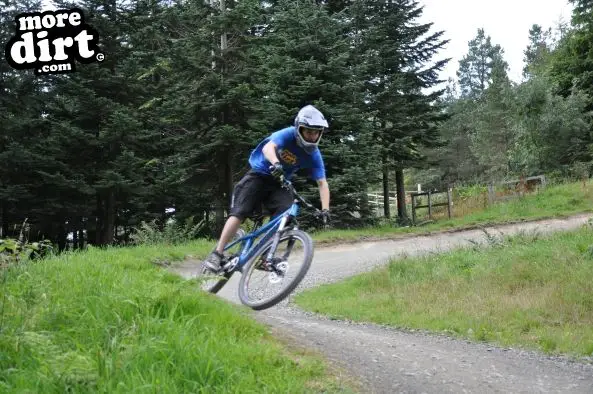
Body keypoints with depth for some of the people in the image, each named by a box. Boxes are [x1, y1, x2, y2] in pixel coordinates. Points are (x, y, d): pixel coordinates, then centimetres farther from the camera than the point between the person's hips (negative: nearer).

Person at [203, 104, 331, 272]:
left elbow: (322, 183, -12)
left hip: (279, 183, 4)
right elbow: (268, 147, -41)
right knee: (239, 212, -17)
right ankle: (217, 254, -16)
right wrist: (275, 164, -63)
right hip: (259, 175, -4)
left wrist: (325, 209, -26)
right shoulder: (288, 134, -22)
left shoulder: (314, 155, -11)